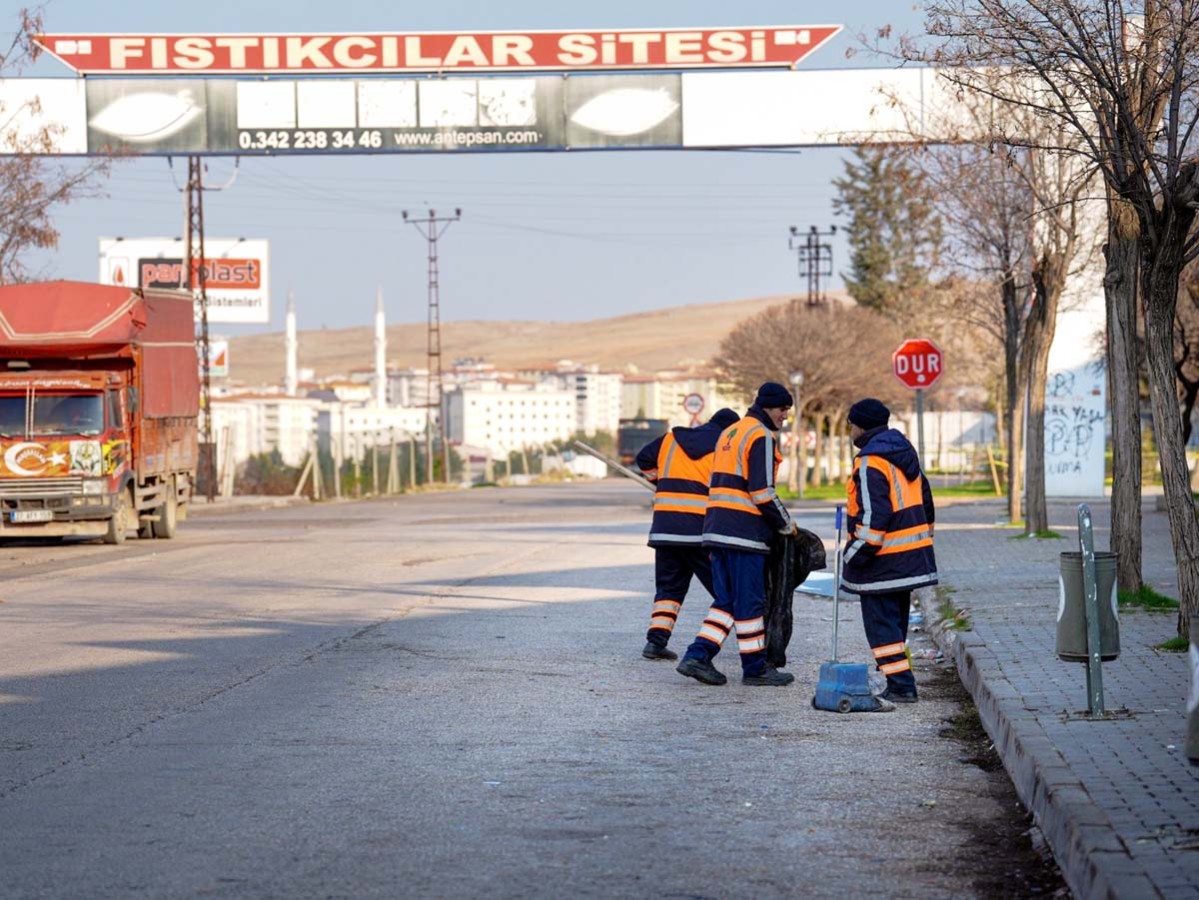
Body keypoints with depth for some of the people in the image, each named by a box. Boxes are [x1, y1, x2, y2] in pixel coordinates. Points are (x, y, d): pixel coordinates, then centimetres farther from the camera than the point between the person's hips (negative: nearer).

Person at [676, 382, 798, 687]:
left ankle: (697, 656, 2)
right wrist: (786, 524, -3)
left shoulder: (730, 433, 20)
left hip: (717, 529, 9)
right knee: (750, 601, -1)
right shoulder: (761, 436, -10)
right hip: (745, 533, -9)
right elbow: (762, 491, -17)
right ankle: (755, 668, 6)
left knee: (726, 600, 12)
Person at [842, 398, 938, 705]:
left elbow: (873, 516, -23)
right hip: (911, 554, 9)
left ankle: (900, 685, -8)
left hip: (883, 561, -9)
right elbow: (925, 501, 20)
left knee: (881, 623, -4)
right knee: (896, 620, 17)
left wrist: (855, 555, -16)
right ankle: (900, 684, 21)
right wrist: (923, 535, 27)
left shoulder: (870, 463, -17)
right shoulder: (904, 453, 13)